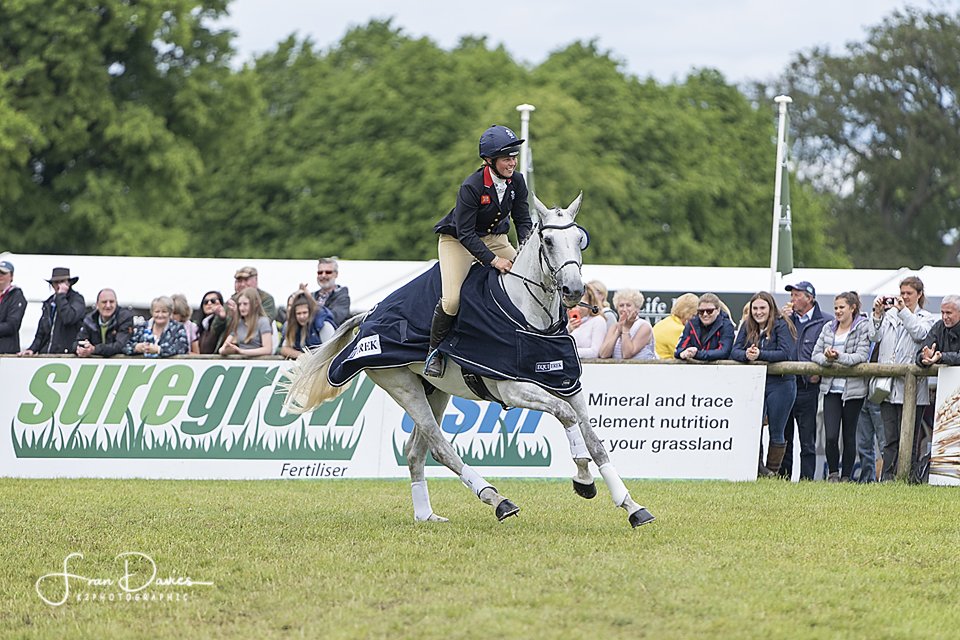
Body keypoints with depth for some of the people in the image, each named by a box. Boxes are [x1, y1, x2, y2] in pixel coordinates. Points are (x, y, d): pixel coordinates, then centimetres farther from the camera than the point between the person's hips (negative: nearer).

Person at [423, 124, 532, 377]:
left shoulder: (516, 181, -11)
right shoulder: (471, 187, -29)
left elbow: (523, 220, -3)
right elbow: (465, 233, -26)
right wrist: (493, 260, -32)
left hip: (494, 237, 6)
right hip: (458, 240, -6)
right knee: (452, 299, -23)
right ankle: (435, 352, 0)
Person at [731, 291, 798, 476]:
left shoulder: (781, 326, -5)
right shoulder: (747, 326, 10)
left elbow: (786, 353, -17)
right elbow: (734, 351, 3)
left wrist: (760, 354, -24)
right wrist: (746, 355, -20)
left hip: (779, 384, -4)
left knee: (776, 431, 3)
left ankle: (772, 470, 9)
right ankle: (755, 467, -2)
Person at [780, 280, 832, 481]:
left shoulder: (825, 322, 0)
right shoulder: (789, 318, 16)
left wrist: (819, 372, -12)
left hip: (807, 386, -5)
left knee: (807, 441, -1)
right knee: (783, 437, 8)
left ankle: (806, 479, 1)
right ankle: (782, 477, 13)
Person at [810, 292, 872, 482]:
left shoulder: (863, 327, -2)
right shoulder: (828, 328, 13)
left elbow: (862, 355, -13)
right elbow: (815, 354, 9)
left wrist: (839, 357, -25)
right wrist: (827, 359, -13)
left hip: (853, 388, -3)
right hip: (831, 387, 3)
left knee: (849, 435, 3)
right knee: (830, 436, -7)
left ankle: (846, 476, 13)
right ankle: (832, 472, 10)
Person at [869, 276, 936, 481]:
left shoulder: (926, 318, 8)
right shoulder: (890, 314, 16)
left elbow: (920, 334, -12)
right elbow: (875, 336, 6)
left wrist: (903, 311, -10)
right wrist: (877, 314, -7)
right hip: (888, 385, 3)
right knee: (890, 438, 3)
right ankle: (887, 477, 2)